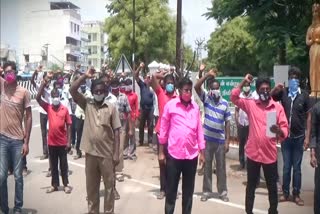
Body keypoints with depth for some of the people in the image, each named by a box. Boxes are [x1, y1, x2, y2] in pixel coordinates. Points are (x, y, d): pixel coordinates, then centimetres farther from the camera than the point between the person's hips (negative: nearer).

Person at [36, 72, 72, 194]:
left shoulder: (65, 109, -4)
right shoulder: (48, 108, -1)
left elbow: (68, 125, -1)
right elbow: (38, 98, -13)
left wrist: (69, 141, -5)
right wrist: (45, 81, -18)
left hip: (62, 142, -1)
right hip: (51, 142, 2)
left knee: (63, 164, 9)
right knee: (53, 165, 12)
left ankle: (66, 184, 19)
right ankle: (54, 185, 23)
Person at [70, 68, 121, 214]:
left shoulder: (111, 108, -3)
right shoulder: (87, 105, 4)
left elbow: (116, 132, -3)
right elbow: (72, 90, -5)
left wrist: (116, 153, -8)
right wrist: (85, 76, -8)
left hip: (107, 154, -2)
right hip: (90, 153, 2)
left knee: (109, 186, 8)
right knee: (91, 186, 14)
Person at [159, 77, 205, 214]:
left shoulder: (195, 107, 6)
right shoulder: (170, 105, -3)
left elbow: (199, 130, 9)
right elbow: (163, 129, 1)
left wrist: (202, 152, 8)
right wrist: (161, 152, 2)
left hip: (192, 155, 3)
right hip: (174, 154, -3)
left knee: (188, 191, 13)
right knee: (171, 190, 7)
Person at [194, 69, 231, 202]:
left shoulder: (225, 103, 1)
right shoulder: (206, 98, -1)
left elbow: (227, 122, 2)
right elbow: (196, 86, -17)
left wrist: (227, 140, -2)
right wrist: (208, 75, -20)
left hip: (220, 140, 1)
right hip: (207, 139, -1)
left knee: (221, 167, 10)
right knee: (207, 166, 9)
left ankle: (223, 192, 23)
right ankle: (206, 191, 21)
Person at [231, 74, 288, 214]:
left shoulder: (278, 107, -1)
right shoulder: (250, 104, 1)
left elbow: (285, 128, -3)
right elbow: (234, 98, -3)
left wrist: (279, 131, -26)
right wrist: (244, 82, -10)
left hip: (270, 154, 0)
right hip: (253, 153, 0)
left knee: (272, 187, 12)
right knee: (251, 185, 13)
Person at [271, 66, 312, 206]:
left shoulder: (304, 95, -5)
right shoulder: (283, 92, -3)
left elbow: (309, 116, -2)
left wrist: (307, 137, -4)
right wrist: (276, 89, -19)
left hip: (299, 137, -1)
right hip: (285, 136, 1)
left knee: (297, 168, 9)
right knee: (286, 167, 10)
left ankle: (296, 194, 19)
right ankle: (285, 193, 21)